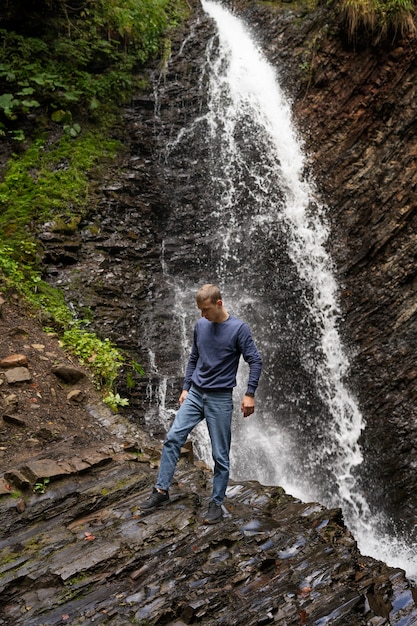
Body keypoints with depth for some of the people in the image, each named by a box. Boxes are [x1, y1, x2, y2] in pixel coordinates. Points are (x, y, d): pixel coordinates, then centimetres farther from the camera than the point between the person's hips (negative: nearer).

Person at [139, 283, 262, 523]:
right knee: (173, 439, -3)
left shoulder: (239, 328, -11)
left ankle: (217, 503, 16)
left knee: (220, 455, 3)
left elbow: (256, 361, -10)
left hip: (220, 399, -4)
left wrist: (250, 394, -16)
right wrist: (185, 388, 13)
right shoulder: (200, 326, 5)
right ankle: (162, 490, 9)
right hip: (195, 394, 5)